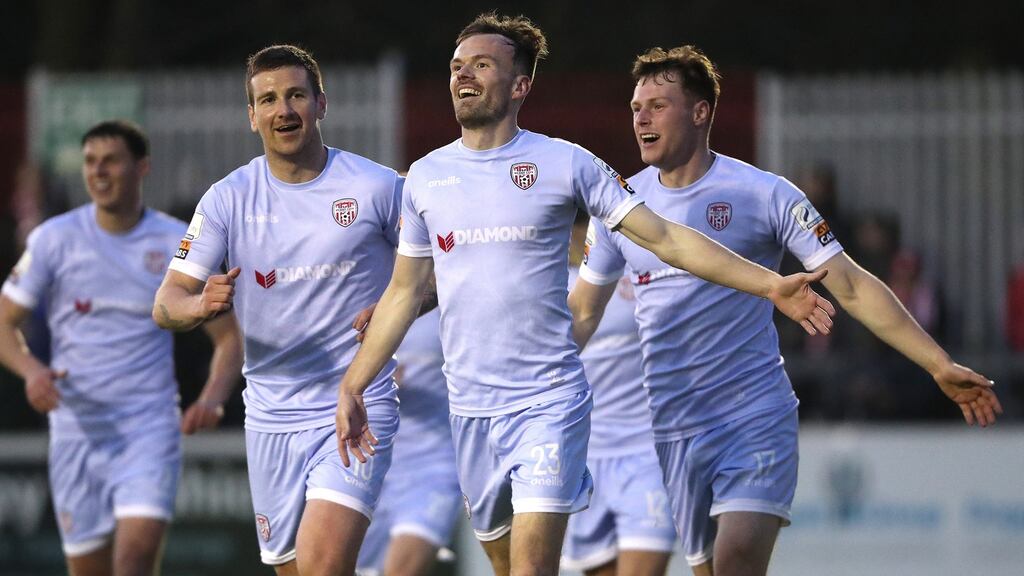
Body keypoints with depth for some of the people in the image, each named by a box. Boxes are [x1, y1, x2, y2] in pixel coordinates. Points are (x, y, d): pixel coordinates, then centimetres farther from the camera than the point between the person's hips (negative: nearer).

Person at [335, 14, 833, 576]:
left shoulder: (566, 163, -2)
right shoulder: (424, 176, 9)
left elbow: (664, 238, -2)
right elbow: (404, 291, 18)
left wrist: (771, 285, -9)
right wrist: (351, 388, 15)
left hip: (549, 401, -4)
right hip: (468, 407, 4)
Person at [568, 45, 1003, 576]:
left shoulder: (764, 194, -4)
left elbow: (852, 288, -4)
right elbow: (581, 313, 17)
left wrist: (941, 366, -10)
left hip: (757, 417, -4)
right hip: (673, 428, 4)